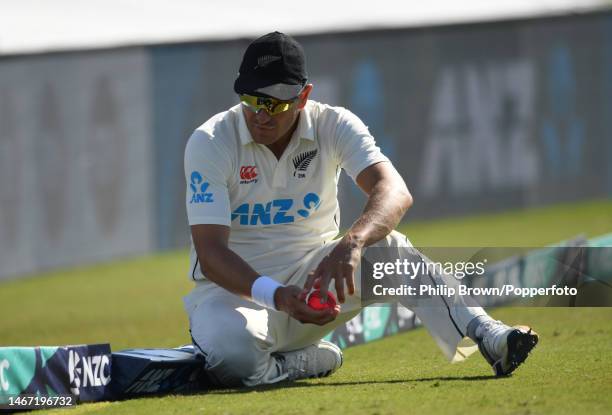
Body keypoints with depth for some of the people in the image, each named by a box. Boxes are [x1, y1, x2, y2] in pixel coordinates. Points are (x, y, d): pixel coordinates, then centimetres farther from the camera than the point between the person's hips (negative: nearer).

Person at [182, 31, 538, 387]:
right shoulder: (210, 142, -14)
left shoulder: (333, 125, -9)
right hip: (235, 288, -2)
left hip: (313, 273, 2)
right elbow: (210, 252, -22)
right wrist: (276, 295, -42)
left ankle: (485, 335, -34)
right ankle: (312, 361, -9)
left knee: (385, 247, -28)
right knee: (230, 347, -38)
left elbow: (395, 193, -28)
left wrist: (352, 244, -50)